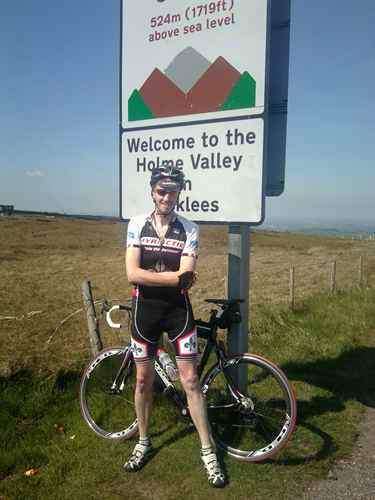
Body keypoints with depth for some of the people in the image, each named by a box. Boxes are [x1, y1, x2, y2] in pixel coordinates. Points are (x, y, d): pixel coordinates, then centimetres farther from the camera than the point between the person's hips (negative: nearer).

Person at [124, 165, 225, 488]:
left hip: (178, 310, -1)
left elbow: (186, 278, -15)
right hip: (145, 310, 1)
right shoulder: (137, 224, -4)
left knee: (191, 380, 2)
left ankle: (208, 451, 19)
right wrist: (174, 276, -19)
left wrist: (152, 276, -22)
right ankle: (144, 441, 36)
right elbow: (133, 274, -15)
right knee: (144, 379, 13)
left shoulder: (189, 229, -5)